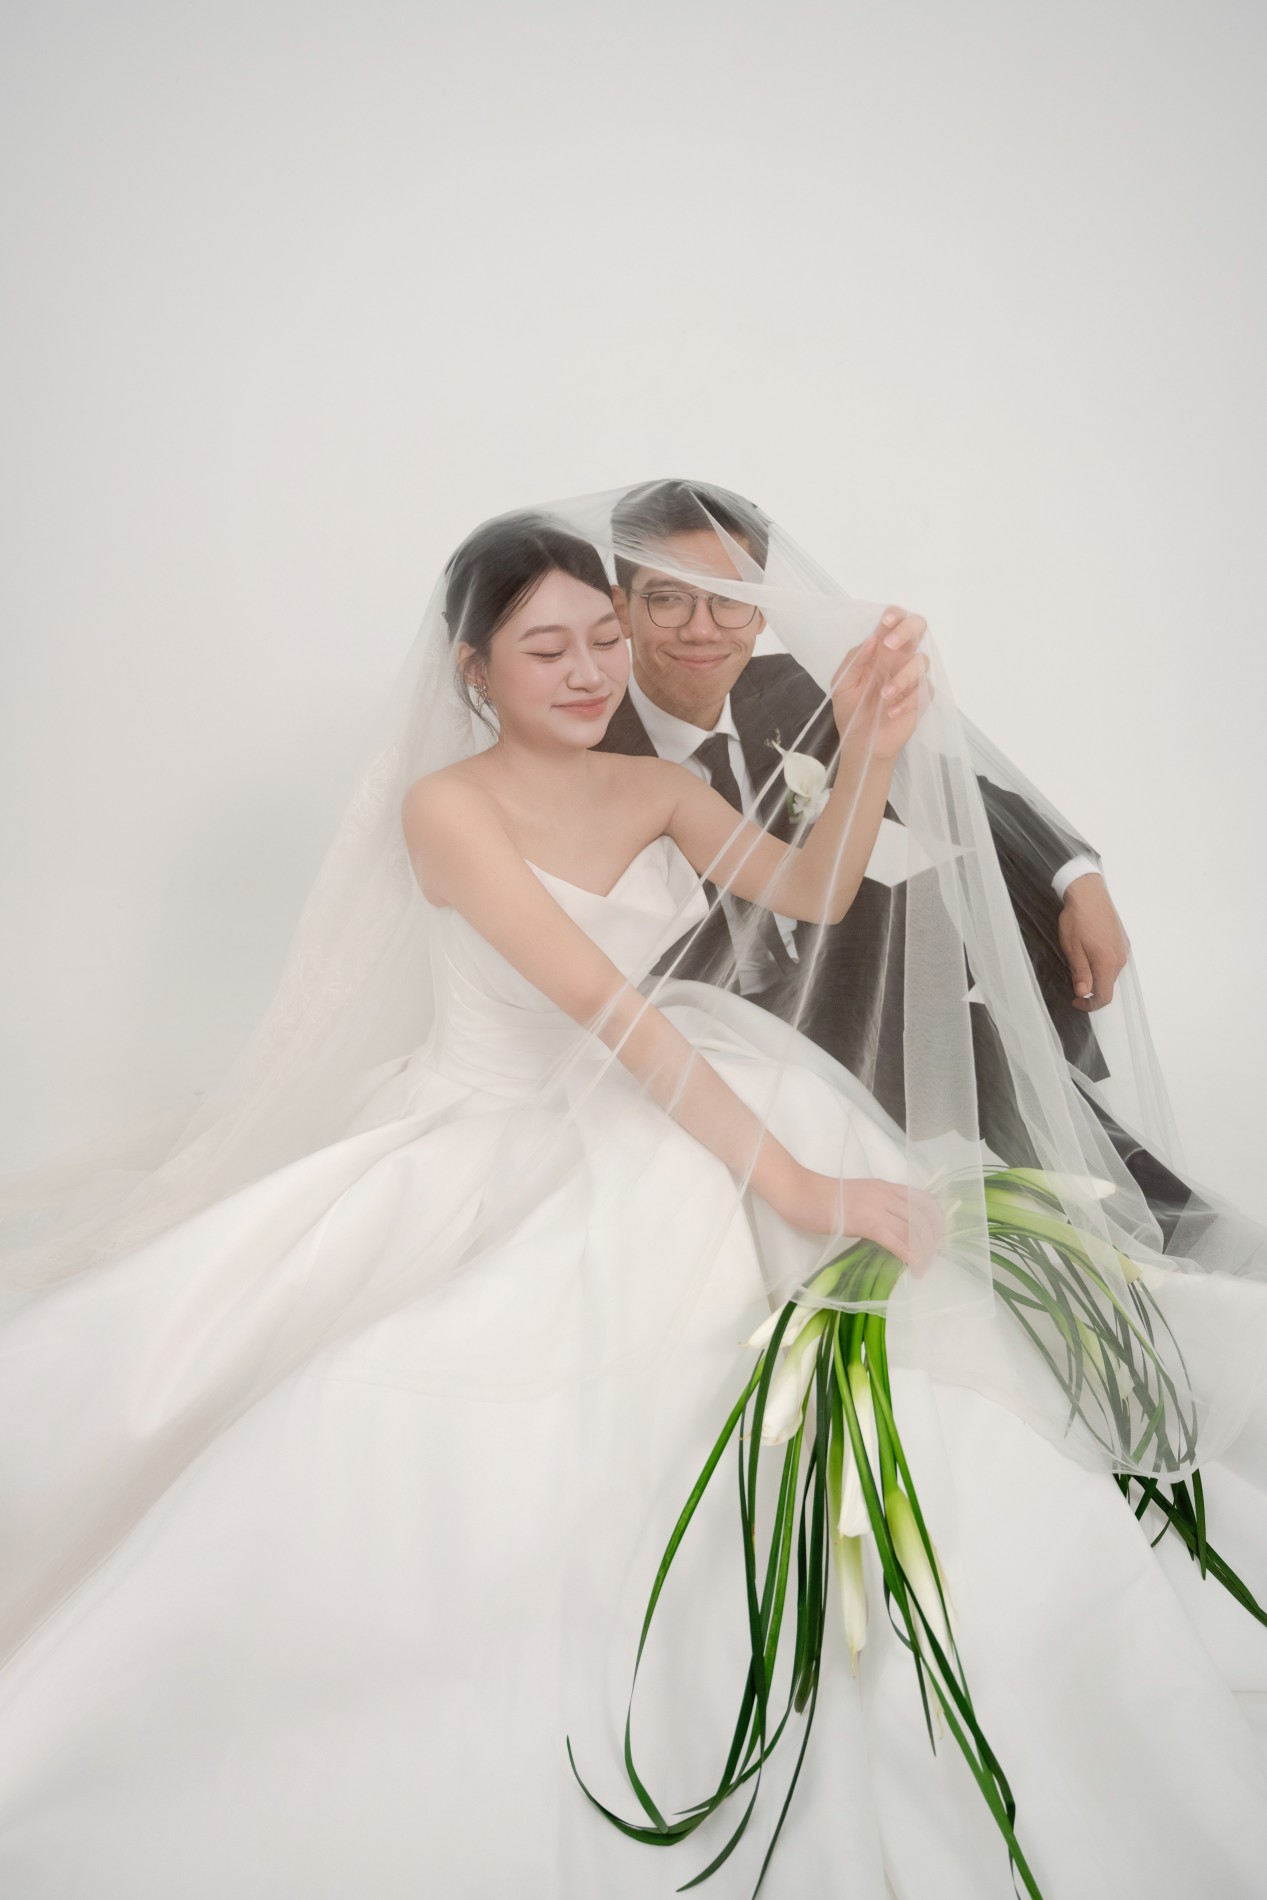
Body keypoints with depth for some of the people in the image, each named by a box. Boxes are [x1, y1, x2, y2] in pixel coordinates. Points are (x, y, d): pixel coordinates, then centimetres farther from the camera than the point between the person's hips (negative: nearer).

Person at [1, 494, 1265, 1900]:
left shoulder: (654, 787, 7)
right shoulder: (447, 805, -12)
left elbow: (809, 893, -9)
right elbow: (609, 1009, -24)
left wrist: (869, 753, -29)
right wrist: (789, 1179, -30)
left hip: (660, 1123, 5)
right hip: (483, 1148, -4)